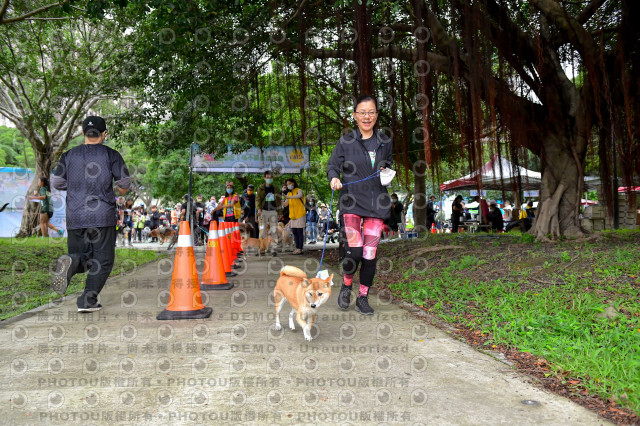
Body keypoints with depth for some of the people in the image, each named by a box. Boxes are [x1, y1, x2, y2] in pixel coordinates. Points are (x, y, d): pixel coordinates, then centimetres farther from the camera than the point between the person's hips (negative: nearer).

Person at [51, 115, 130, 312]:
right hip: (103, 216, -3)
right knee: (102, 260, 6)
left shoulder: (69, 156, 8)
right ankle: (87, 300, -1)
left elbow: (57, 183, 8)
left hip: (75, 218, 3)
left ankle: (70, 262, -19)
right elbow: (124, 184, -3)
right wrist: (119, 190, 20)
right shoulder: (111, 155, -2)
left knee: (83, 257, 15)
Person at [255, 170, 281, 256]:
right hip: (263, 211, -2)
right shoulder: (261, 188, 7)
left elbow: (279, 200, 16)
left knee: (274, 230, -2)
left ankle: (273, 249, 2)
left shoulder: (275, 189, 14)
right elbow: (257, 199, -1)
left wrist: (280, 212, 11)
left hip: (273, 211, 2)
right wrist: (259, 208, -17)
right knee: (262, 229, -7)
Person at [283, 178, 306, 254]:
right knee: (294, 232, 7)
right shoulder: (288, 193, 16)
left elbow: (300, 195, -30)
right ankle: (297, 248, 11)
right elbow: (285, 205, 12)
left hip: (300, 215, -7)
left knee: (300, 232, -6)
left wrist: (288, 197, -40)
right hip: (292, 216, 7)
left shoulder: (299, 190, -4)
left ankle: (300, 249, -7)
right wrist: (282, 202, -12)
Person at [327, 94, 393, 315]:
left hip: (377, 203, 3)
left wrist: (386, 170, 5)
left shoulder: (385, 141, 10)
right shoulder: (346, 141, 0)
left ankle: (363, 298, 17)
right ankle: (346, 285, 17)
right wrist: (334, 178, -20)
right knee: (354, 250, -13)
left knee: (370, 253, 2)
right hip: (352, 201, -3)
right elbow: (333, 165, 2)